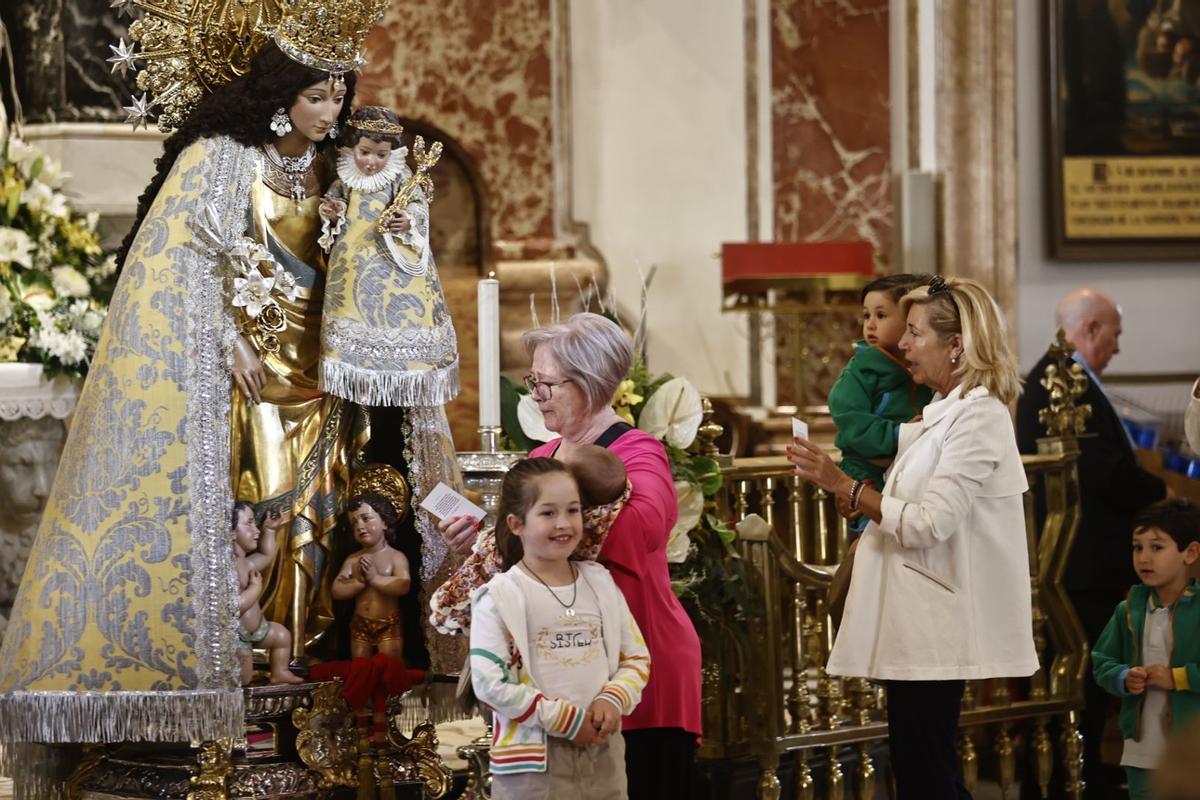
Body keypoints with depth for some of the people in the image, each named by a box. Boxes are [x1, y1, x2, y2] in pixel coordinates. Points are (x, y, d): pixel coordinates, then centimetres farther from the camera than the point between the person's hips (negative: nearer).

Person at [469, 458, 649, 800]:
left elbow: (636, 657, 13)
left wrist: (613, 699, -8)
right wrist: (564, 720, -15)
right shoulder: (500, 597, -8)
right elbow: (490, 683, -15)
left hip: (603, 751, 5)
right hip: (534, 759, -5)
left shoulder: (600, 583, 9)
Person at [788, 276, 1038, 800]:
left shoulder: (979, 417, -13)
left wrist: (843, 485, -18)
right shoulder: (944, 415, 17)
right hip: (916, 627, 10)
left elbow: (928, 522, -21)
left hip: (934, 631, -10)